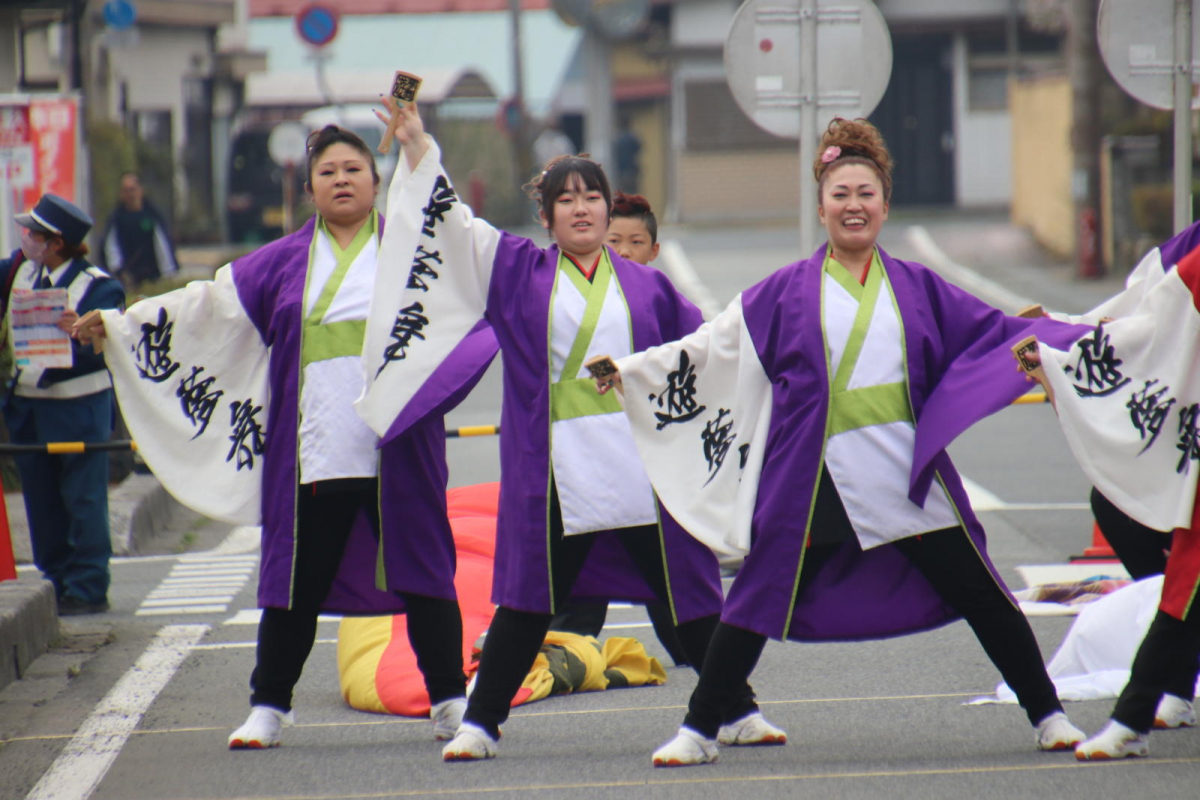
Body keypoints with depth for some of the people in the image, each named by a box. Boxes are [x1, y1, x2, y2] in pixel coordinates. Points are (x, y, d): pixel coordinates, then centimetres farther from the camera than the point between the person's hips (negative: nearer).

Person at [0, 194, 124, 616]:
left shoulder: (97, 286, -14)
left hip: (78, 407, -7)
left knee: (83, 501, -2)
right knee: (41, 502, 12)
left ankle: (88, 589, 4)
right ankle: (56, 584, 20)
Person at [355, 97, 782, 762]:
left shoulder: (646, 285, 12)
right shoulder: (518, 272, 8)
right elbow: (448, 221, 5)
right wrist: (417, 145, 0)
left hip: (643, 468, 1)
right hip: (553, 473, -1)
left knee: (688, 595, 5)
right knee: (527, 603, 1)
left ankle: (739, 713, 14)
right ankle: (479, 723, 9)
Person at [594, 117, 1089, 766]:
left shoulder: (916, 288, 10)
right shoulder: (786, 293, 5)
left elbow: (992, 331, 13)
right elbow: (709, 348, 4)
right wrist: (630, 370, -3)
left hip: (908, 475, 2)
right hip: (814, 481, -2)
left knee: (979, 595, 4)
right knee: (760, 601, -2)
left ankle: (1048, 717, 15)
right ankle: (699, 730, 8)